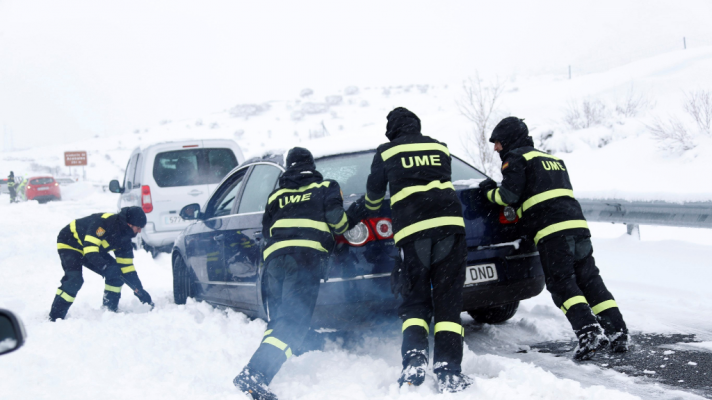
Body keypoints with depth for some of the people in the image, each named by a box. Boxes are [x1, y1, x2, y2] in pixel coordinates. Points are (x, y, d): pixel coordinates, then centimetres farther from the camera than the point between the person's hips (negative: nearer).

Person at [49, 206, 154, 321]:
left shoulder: (124, 238, -9)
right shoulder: (104, 222, -33)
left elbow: (126, 267, -4)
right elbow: (89, 249, -38)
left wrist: (140, 292, -10)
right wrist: (106, 266, -47)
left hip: (92, 248, 8)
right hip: (69, 243, -8)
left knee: (116, 273, -4)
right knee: (74, 279, -27)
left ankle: (110, 310, 5)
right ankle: (55, 318, -21)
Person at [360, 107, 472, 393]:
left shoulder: (386, 152, 13)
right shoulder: (440, 148, 20)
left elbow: (374, 192, 27)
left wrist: (371, 211, 49)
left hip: (411, 230, -1)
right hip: (449, 224, 1)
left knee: (414, 301, 9)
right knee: (448, 302, 1)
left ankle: (414, 359, -13)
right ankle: (447, 372, -11)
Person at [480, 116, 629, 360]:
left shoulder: (516, 159, 4)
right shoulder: (553, 159, 30)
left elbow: (509, 196, -6)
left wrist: (490, 191, 14)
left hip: (552, 231, -8)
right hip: (578, 225, 8)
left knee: (562, 285, -9)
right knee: (590, 281, 10)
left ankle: (588, 332, -22)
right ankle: (617, 332, 4)